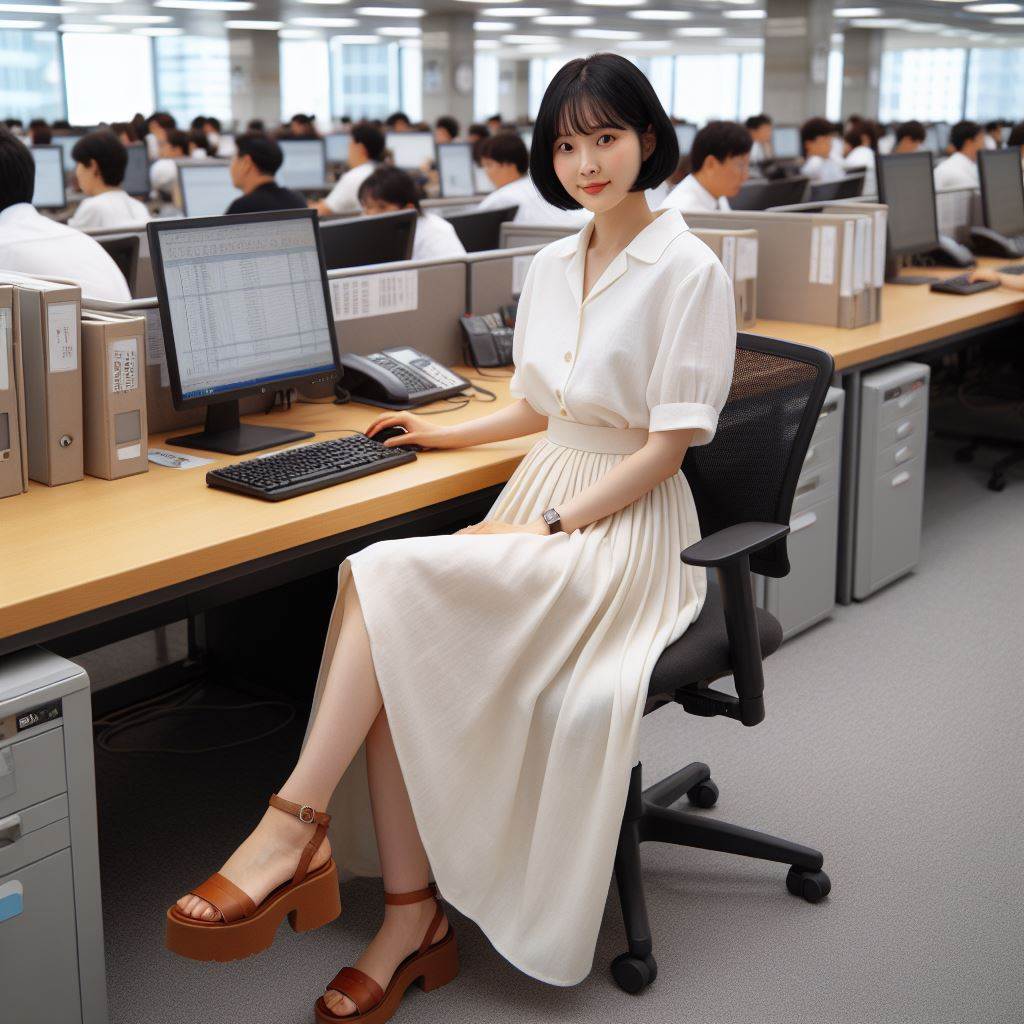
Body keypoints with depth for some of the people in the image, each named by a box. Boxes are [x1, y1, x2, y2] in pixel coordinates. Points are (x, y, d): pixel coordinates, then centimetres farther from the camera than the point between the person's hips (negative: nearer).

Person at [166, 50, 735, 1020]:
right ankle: (411, 915, -14)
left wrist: (553, 530, -16)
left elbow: (668, 444, -13)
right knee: (397, 657, -22)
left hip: (621, 527, -6)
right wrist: (449, 432, 17)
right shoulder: (550, 266, 13)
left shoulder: (689, 271, -9)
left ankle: (294, 824, -21)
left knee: (385, 578, -29)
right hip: (535, 497, 7)